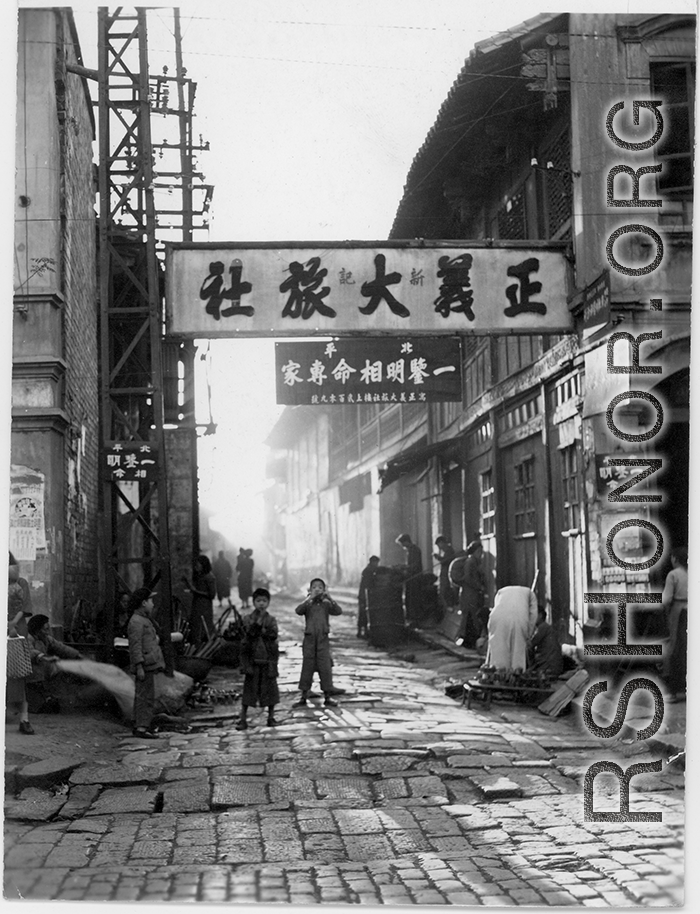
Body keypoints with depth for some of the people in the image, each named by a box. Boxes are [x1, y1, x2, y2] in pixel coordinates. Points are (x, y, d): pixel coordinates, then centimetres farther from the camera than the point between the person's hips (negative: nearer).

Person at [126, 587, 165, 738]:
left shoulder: (142, 620, 17)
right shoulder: (136, 622, -15)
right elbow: (135, 646, -19)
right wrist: (139, 668, -22)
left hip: (148, 665, 10)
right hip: (145, 665, -10)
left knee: (142, 696, 12)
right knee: (146, 696, -10)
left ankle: (138, 726, 16)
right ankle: (142, 728, -11)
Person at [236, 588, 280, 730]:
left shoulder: (271, 620, 4)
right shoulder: (247, 619, 2)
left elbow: (273, 634, -12)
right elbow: (249, 633, -15)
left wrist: (260, 630, -15)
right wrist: (257, 621, -23)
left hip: (268, 658, 1)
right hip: (252, 658, -1)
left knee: (270, 687, 6)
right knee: (249, 687, 0)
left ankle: (271, 717, 19)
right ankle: (243, 719, 3)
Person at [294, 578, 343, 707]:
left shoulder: (326, 604, 5)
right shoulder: (308, 604, 3)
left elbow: (339, 612, -9)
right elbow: (298, 611, -17)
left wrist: (330, 598, -17)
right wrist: (310, 598, -22)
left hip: (323, 639, 0)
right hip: (309, 639, 0)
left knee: (326, 667, -1)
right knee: (307, 667, 4)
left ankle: (328, 696, 6)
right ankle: (304, 697, 11)